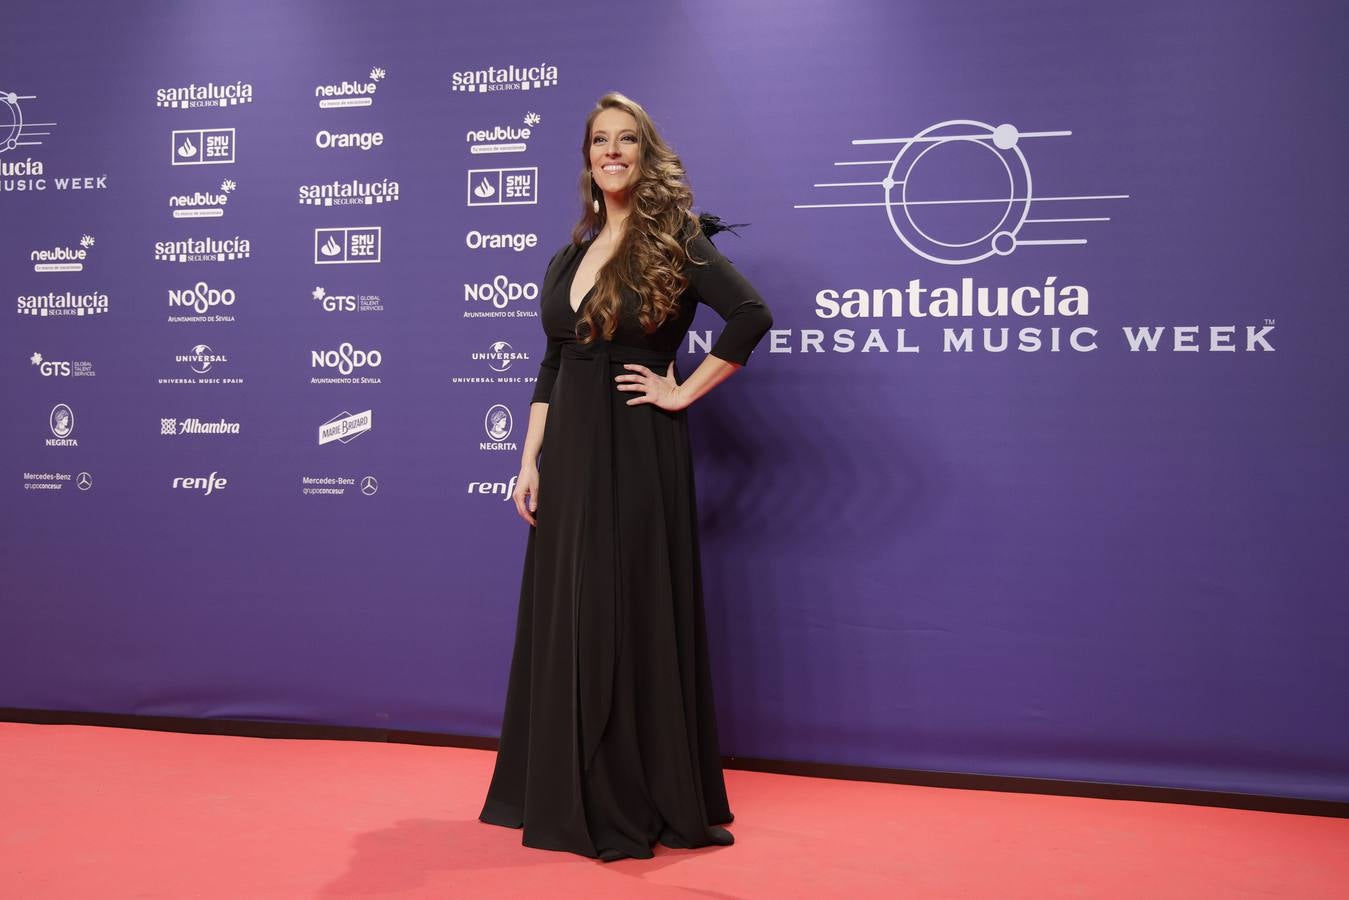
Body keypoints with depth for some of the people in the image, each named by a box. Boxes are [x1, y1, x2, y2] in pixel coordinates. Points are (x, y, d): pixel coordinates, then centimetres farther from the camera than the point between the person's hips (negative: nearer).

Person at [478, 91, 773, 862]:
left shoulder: (674, 242, -5)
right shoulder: (570, 257, 13)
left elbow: (752, 316, -19)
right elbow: (550, 368, 14)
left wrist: (684, 392, -14)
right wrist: (530, 460, 8)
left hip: (637, 452, -6)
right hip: (569, 451, 6)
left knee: (636, 615, -1)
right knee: (566, 618, 10)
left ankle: (645, 800, 13)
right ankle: (567, 793, 25)